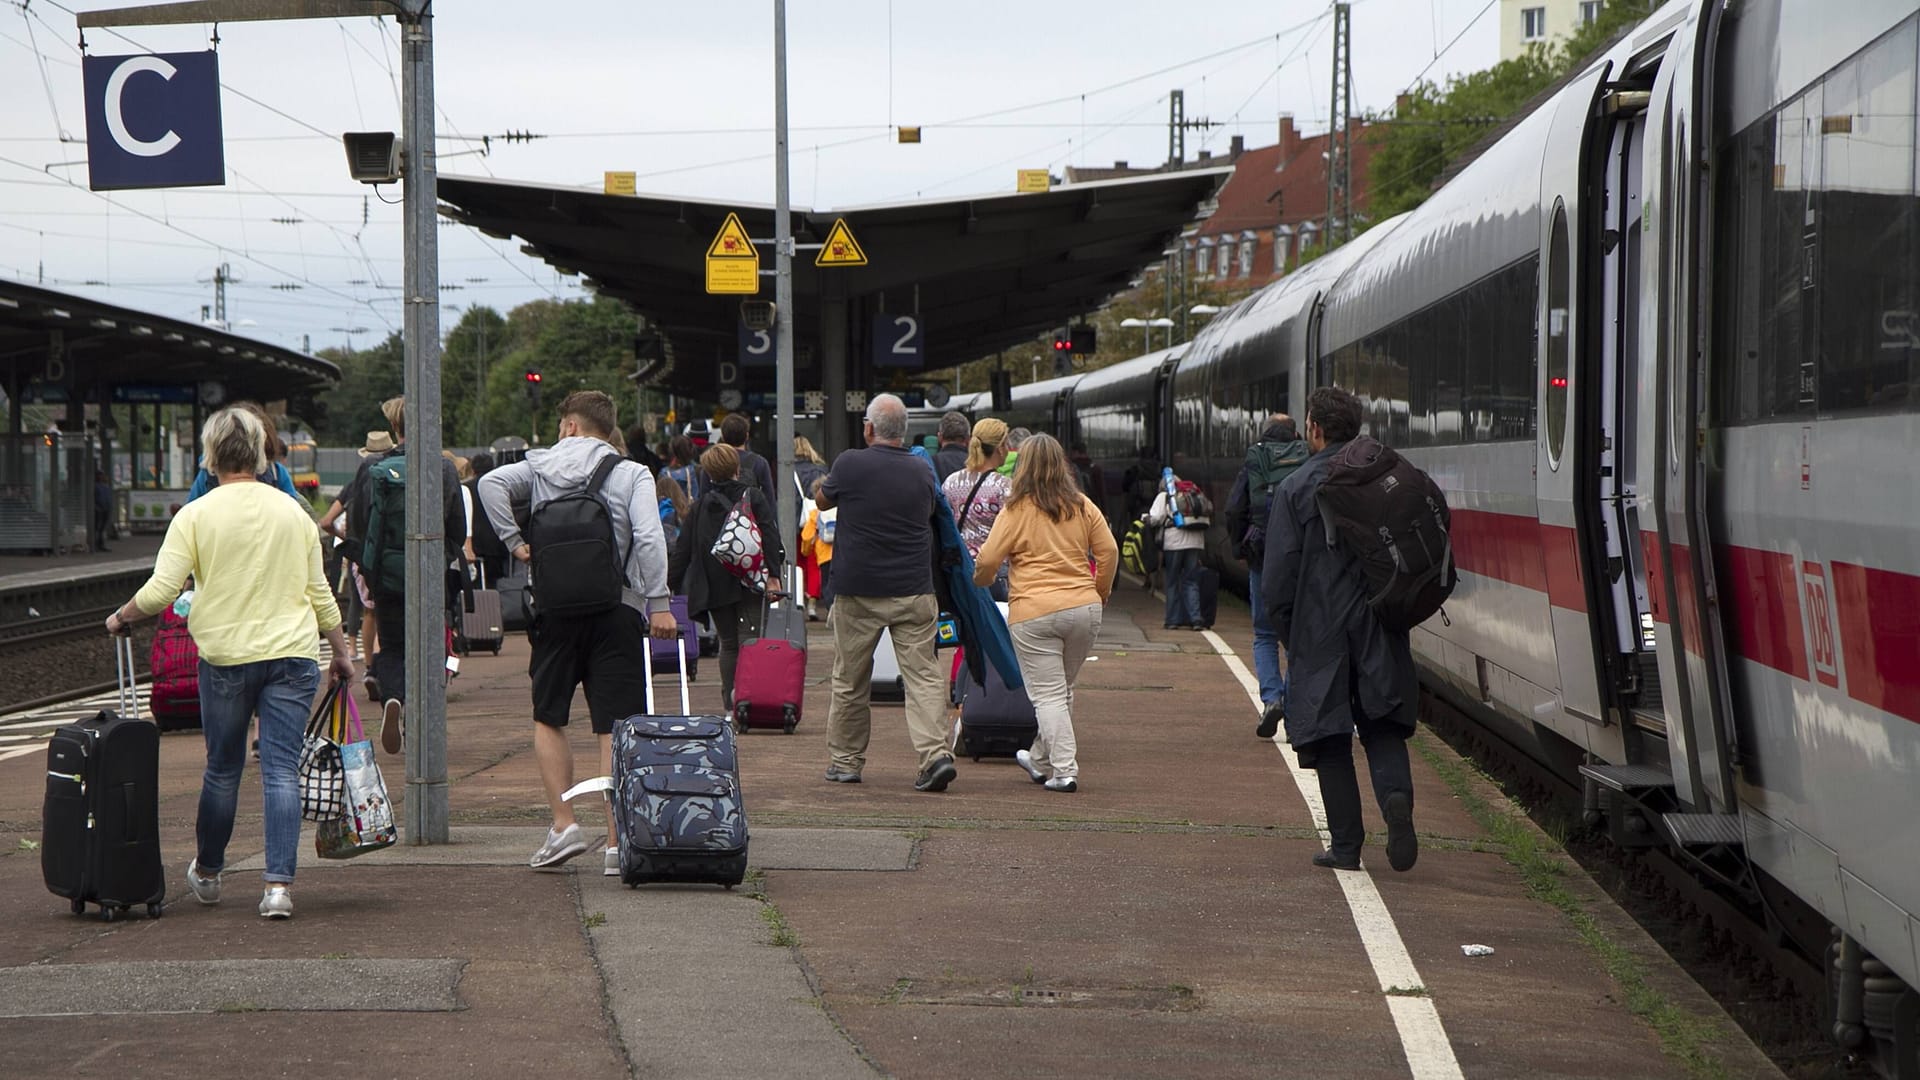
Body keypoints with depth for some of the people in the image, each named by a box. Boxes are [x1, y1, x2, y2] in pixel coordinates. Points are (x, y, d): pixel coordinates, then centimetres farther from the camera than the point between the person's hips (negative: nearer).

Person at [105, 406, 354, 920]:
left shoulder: (195, 515, -4)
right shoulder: (293, 513, 5)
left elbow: (160, 592, -9)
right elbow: (320, 594, 9)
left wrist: (121, 617, 9)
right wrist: (341, 650, 19)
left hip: (225, 655, -1)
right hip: (293, 655, 1)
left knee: (222, 769, 14)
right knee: (281, 771, -1)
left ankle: (207, 873, 30)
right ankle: (279, 884, -9)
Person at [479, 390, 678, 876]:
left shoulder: (540, 466, 6)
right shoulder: (632, 475, 1)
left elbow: (491, 483, -11)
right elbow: (649, 538, -12)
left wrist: (513, 540, -4)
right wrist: (659, 604, -12)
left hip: (555, 609, 1)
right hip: (617, 612, -1)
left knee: (548, 719, 15)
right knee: (615, 729, -1)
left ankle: (564, 824, 5)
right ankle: (618, 841, -3)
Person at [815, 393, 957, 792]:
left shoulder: (850, 464, -7)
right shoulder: (922, 471, 3)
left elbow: (822, 501, 11)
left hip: (858, 591, -2)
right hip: (914, 592, 2)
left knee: (850, 681, 10)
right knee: (923, 675, 0)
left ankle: (844, 760, 19)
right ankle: (936, 754, -16)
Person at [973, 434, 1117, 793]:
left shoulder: (1017, 511, -5)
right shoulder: (1083, 507, 7)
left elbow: (987, 561, -4)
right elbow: (1109, 552, 8)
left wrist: (977, 582, 17)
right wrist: (1100, 592, 24)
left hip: (1034, 612, -5)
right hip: (1084, 608, 5)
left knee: (1048, 694, 0)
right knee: (1062, 689, 18)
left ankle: (1065, 770, -7)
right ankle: (1042, 760, 32)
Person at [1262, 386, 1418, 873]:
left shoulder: (1297, 487, -6)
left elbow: (1278, 574, -7)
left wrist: (1287, 632, 6)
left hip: (1320, 633, -3)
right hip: (1379, 631, 3)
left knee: (1331, 739, 5)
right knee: (1383, 726, 11)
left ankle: (1346, 845, 5)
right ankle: (1396, 795, -17)